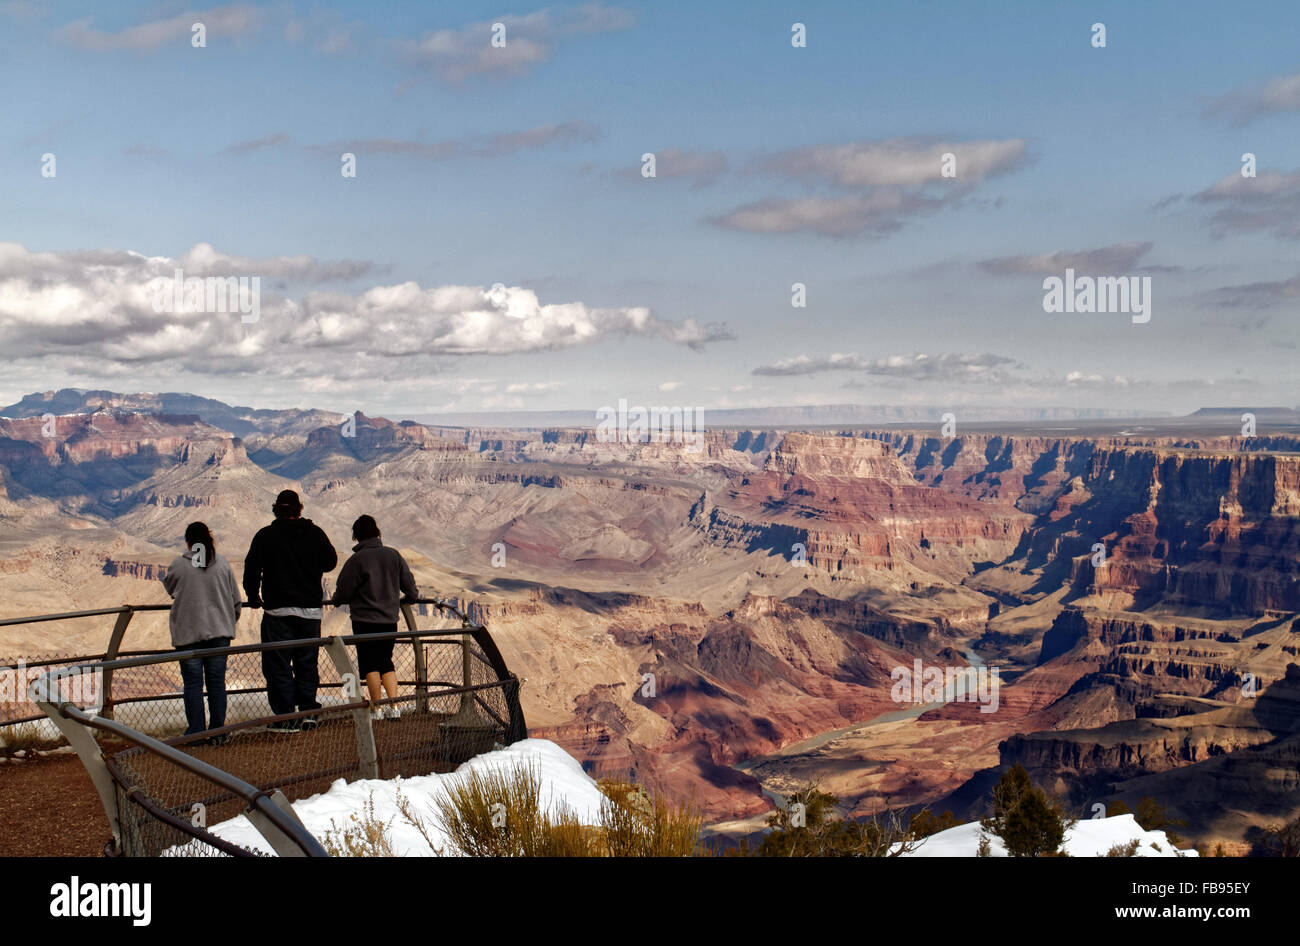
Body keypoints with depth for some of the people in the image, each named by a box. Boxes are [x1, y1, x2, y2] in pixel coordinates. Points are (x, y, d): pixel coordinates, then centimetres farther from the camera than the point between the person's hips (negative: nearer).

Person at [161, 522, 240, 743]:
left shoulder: (179, 566, -7)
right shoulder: (222, 563, 1)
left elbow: (170, 587, 14)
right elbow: (235, 598, 5)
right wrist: (230, 621, 20)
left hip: (188, 632, -2)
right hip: (219, 631, 2)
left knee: (193, 683, 4)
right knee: (217, 681, 8)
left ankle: (196, 732, 5)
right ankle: (218, 731, 9)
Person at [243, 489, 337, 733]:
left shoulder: (265, 536, -4)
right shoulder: (315, 533, 1)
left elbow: (252, 569, -2)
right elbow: (330, 562, 10)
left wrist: (253, 596, 13)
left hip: (278, 610, -3)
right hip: (311, 609, 3)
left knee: (277, 664, 3)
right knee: (307, 662, 13)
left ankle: (286, 717, -1)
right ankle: (308, 712, 10)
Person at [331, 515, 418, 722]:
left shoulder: (356, 560, -11)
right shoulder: (393, 555, 1)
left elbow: (344, 591, -7)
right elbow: (409, 584, 9)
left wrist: (335, 601, 16)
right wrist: (412, 596, 30)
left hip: (364, 619, -4)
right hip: (390, 618, 4)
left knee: (369, 664, 5)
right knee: (386, 662, 14)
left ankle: (376, 708, 4)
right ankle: (394, 707, 4)